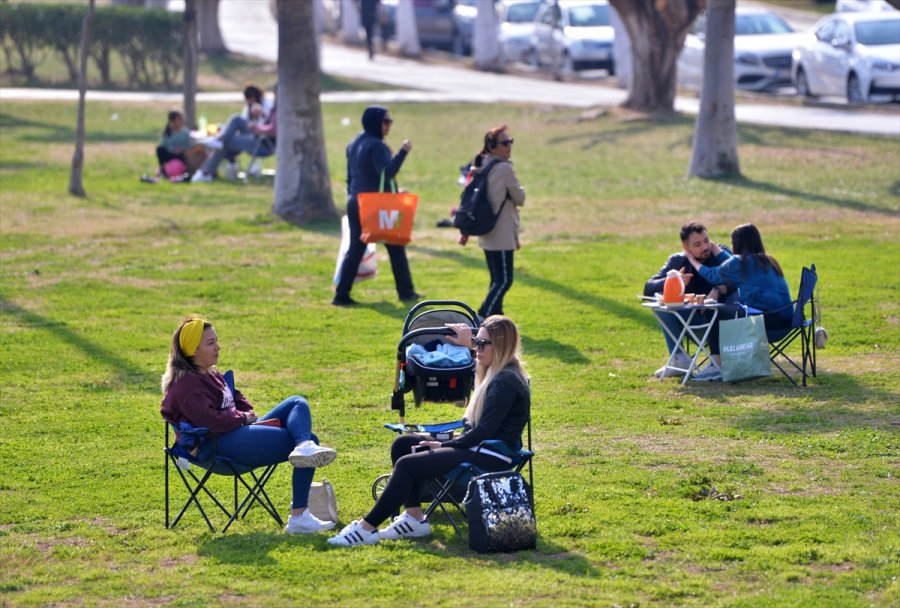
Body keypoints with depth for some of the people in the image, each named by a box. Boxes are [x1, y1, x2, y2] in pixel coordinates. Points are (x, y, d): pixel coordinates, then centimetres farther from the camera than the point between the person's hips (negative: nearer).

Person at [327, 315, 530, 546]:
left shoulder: (506, 381, -16)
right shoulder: (497, 374, 14)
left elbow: (484, 431, -20)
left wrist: (444, 445, -14)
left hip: (491, 458, -11)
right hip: (478, 449, 11)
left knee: (407, 465, -19)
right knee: (402, 444, 5)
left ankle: (367, 528, -15)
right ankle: (415, 518, -2)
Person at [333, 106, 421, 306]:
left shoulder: (354, 145, 13)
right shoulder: (376, 146, -15)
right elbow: (387, 173, -26)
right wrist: (403, 152, -27)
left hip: (355, 204, 8)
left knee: (354, 250, 6)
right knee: (396, 248, 6)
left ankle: (341, 295, -1)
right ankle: (406, 291, 11)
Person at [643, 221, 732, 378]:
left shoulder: (721, 254, -4)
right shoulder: (677, 261, 2)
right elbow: (648, 288, -5)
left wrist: (718, 290, -38)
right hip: (690, 321, 2)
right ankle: (679, 358, -20)